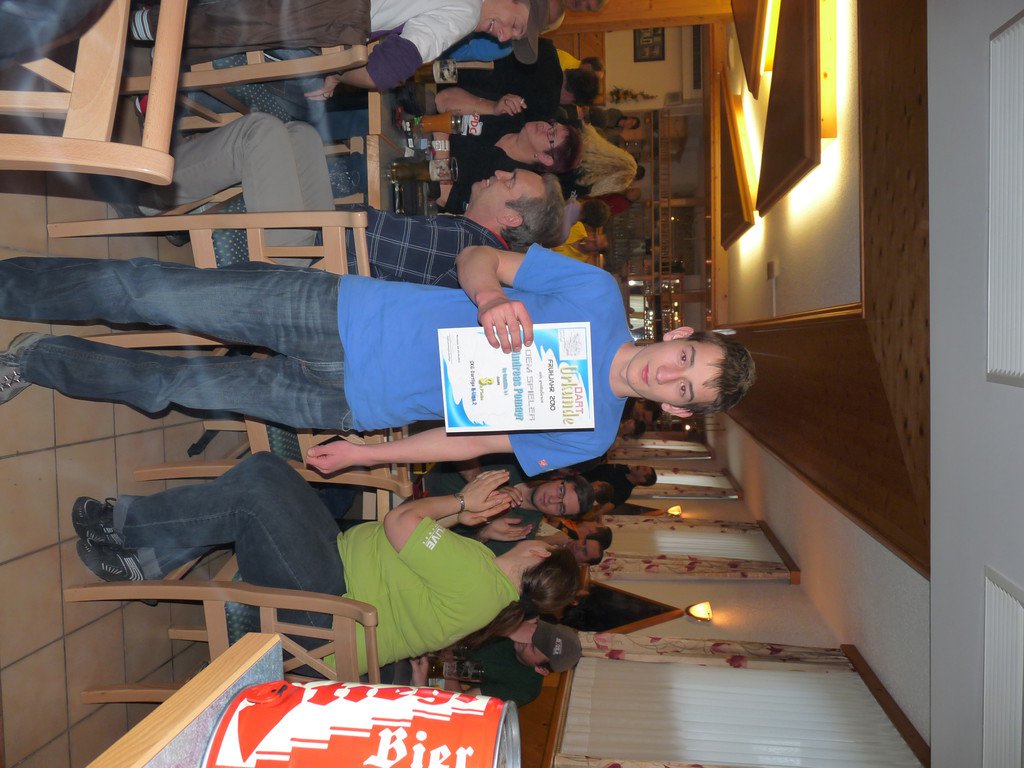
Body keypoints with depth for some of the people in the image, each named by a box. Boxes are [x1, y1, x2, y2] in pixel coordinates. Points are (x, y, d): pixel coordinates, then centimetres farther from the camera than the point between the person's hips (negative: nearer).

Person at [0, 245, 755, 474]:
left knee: (172, 385, 1)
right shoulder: (598, 293, -6)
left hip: (343, 407, 1)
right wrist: (490, 298, -25)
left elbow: (472, 441, 3)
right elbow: (478, 257, -2)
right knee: (156, 292, -5)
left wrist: (366, 456, 5)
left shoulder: (588, 437, -2)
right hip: (340, 313, 0)